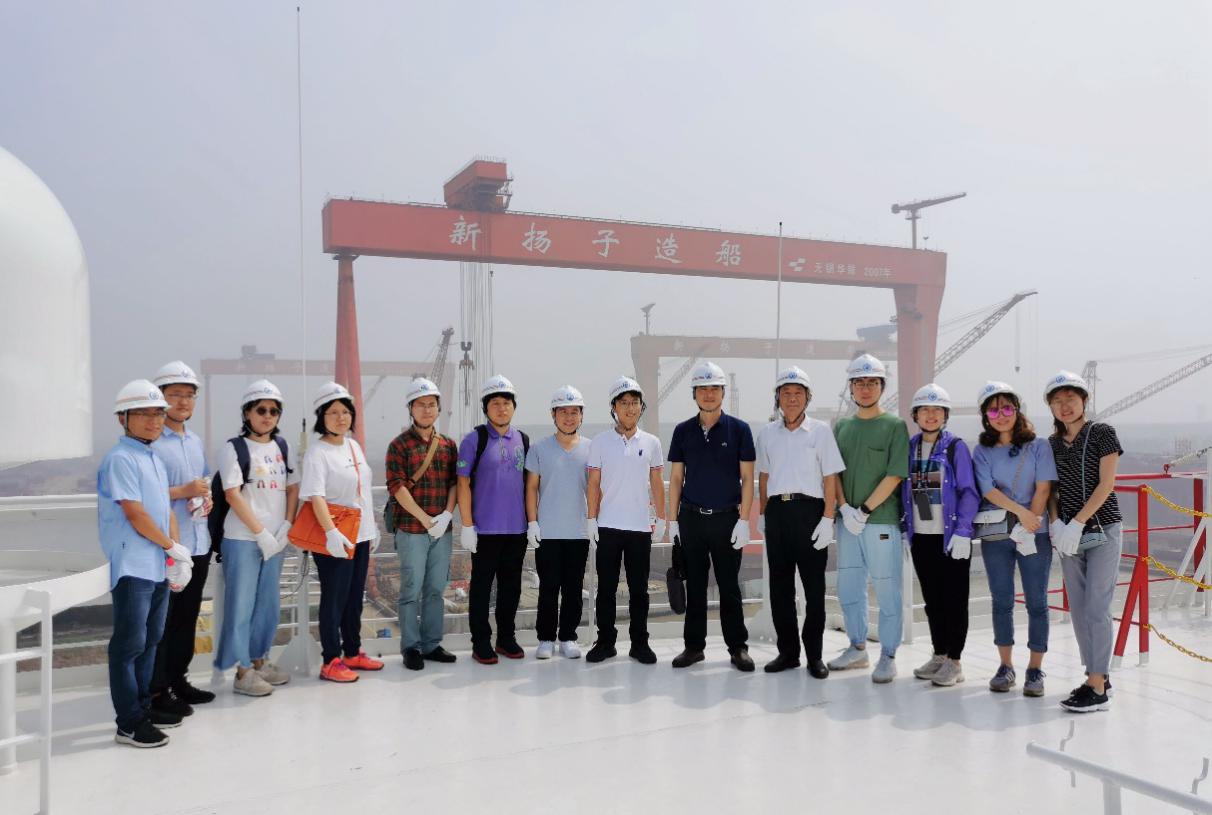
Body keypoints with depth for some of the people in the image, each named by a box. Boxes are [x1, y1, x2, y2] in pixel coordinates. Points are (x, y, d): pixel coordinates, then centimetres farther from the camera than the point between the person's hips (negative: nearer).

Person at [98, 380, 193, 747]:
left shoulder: (156, 460, 15)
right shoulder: (120, 459, -12)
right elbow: (135, 513, -17)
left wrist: (176, 559, 3)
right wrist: (173, 547, -8)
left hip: (159, 566, 9)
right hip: (132, 567, -9)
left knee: (150, 639, 15)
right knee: (130, 643, -3)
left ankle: (143, 706, 27)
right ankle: (129, 723, 3)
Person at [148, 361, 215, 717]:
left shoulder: (196, 441, 15)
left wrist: (207, 498, 4)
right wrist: (182, 492, -19)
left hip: (198, 544, 8)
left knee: (187, 617, 15)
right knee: (162, 620, 1)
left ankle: (178, 679, 27)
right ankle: (156, 689, 11)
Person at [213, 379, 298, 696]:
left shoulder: (283, 447, 10)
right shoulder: (235, 448, -6)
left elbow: (292, 489, 10)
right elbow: (232, 494, -12)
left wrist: (285, 527, -4)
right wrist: (261, 533, -14)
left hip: (275, 539, 6)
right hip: (242, 539, -5)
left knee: (269, 603, 12)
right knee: (241, 604, 0)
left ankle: (259, 661, 25)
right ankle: (242, 672, 8)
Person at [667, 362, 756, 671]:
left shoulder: (739, 429, -2)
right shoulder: (683, 431, 5)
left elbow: (747, 478, -2)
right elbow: (676, 478, 8)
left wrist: (744, 520, -8)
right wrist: (672, 520, 4)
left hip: (727, 518, -2)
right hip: (691, 518, 2)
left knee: (729, 586, 5)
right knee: (695, 585, 9)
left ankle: (738, 647, 15)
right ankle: (693, 645, 19)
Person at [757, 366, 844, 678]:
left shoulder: (820, 431, -1)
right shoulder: (768, 433, 10)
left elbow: (830, 478, -4)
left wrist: (827, 519, -11)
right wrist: (763, 514, 13)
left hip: (808, 509, -4)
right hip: (777, 511, 4)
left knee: (814, 585, 1)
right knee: (780, 584, 8)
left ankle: (814, 654, 12)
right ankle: (787, 650, 20)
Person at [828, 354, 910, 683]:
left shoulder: (895, 426, -2)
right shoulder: (841, 427, 12)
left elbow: (894, 475, -9)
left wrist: (864, 511, -14)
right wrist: (845, 507, -7)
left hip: (882, 521, -5)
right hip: (848, 520, 5)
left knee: (887, 591, 0)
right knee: (848, 588, 12)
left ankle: (888, 656, 11)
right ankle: (857, 648, 27)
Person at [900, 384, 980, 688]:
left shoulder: (956, 447, -5)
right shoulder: (909, 448, 8)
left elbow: (969, 492, -8)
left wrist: (962, 531, -15)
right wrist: (905, 529, 8)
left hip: (951, 537, -5)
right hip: (921, 537, 5)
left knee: (954, 600, 3)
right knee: (932, 599, 13)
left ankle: (954, 662, 12)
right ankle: (939, 655, 25)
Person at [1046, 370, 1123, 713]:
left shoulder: (1102, 433, -5)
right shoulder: (1053, 444, 9)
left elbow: (1106, 485, -10)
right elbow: (1052, 490, 11)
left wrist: (1076, 524, -16)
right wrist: (1056, 523, -7)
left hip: (1102, 531, -5)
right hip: (1068, 534, 5)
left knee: (1096, 608, -9)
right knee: (1078, 609, 7)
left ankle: (1098, 690, -5)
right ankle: (1097, 676, 19)